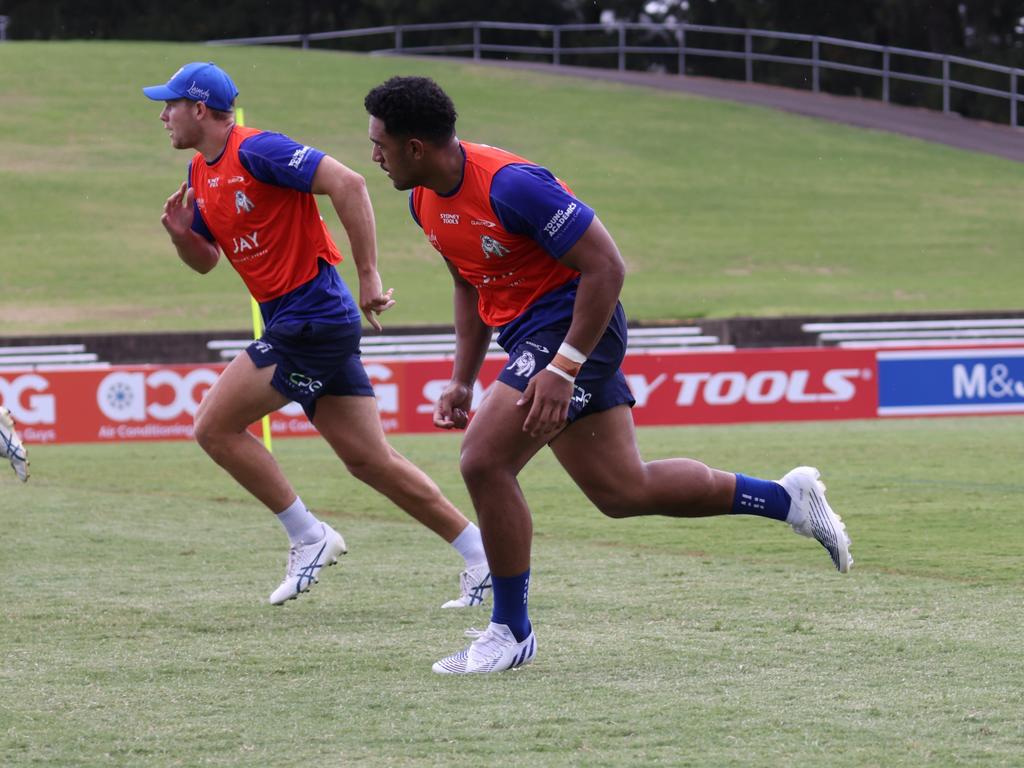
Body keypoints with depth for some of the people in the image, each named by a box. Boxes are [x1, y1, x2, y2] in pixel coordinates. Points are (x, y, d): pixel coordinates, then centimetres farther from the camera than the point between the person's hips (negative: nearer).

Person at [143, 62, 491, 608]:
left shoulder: (255, 151, -15)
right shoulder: (201, 174, 15)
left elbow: (347, 184, -23)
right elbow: (206, 260, 25)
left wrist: (368, 276, -24)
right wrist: (181, 233, 2)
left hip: (312, 318, -9)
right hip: (291, 323, 9)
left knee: (214, 427, -8)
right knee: (370, 461, 7)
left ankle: (309, 537, 1)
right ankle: (483, 559, 9)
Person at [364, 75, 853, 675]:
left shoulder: (509, 185, -25)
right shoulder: (426, 201, 3)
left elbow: (606, 266, -23)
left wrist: (562, 369, -26)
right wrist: (462, 380, 12)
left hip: (571, 325, -9)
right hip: (528, 332, 9)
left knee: (483, 461, -19)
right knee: (623, 490, 10)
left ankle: (511, 632, -5)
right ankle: (788, 498, 25)